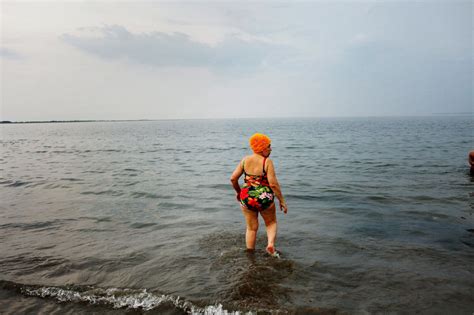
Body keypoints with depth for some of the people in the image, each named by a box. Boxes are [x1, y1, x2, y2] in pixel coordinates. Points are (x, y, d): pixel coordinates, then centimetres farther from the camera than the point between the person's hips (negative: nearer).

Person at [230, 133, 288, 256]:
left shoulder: (245, 160, -1)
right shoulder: (267, 162, -13)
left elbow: (233, 178, 0)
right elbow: (273, 183, -17)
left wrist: (238, 191, 17)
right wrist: (282, 200, -8)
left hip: (247, 198, 3)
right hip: (264, 198, -3)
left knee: (251, 228, 20)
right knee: (271, 223, 24)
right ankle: (271, 244, 2)